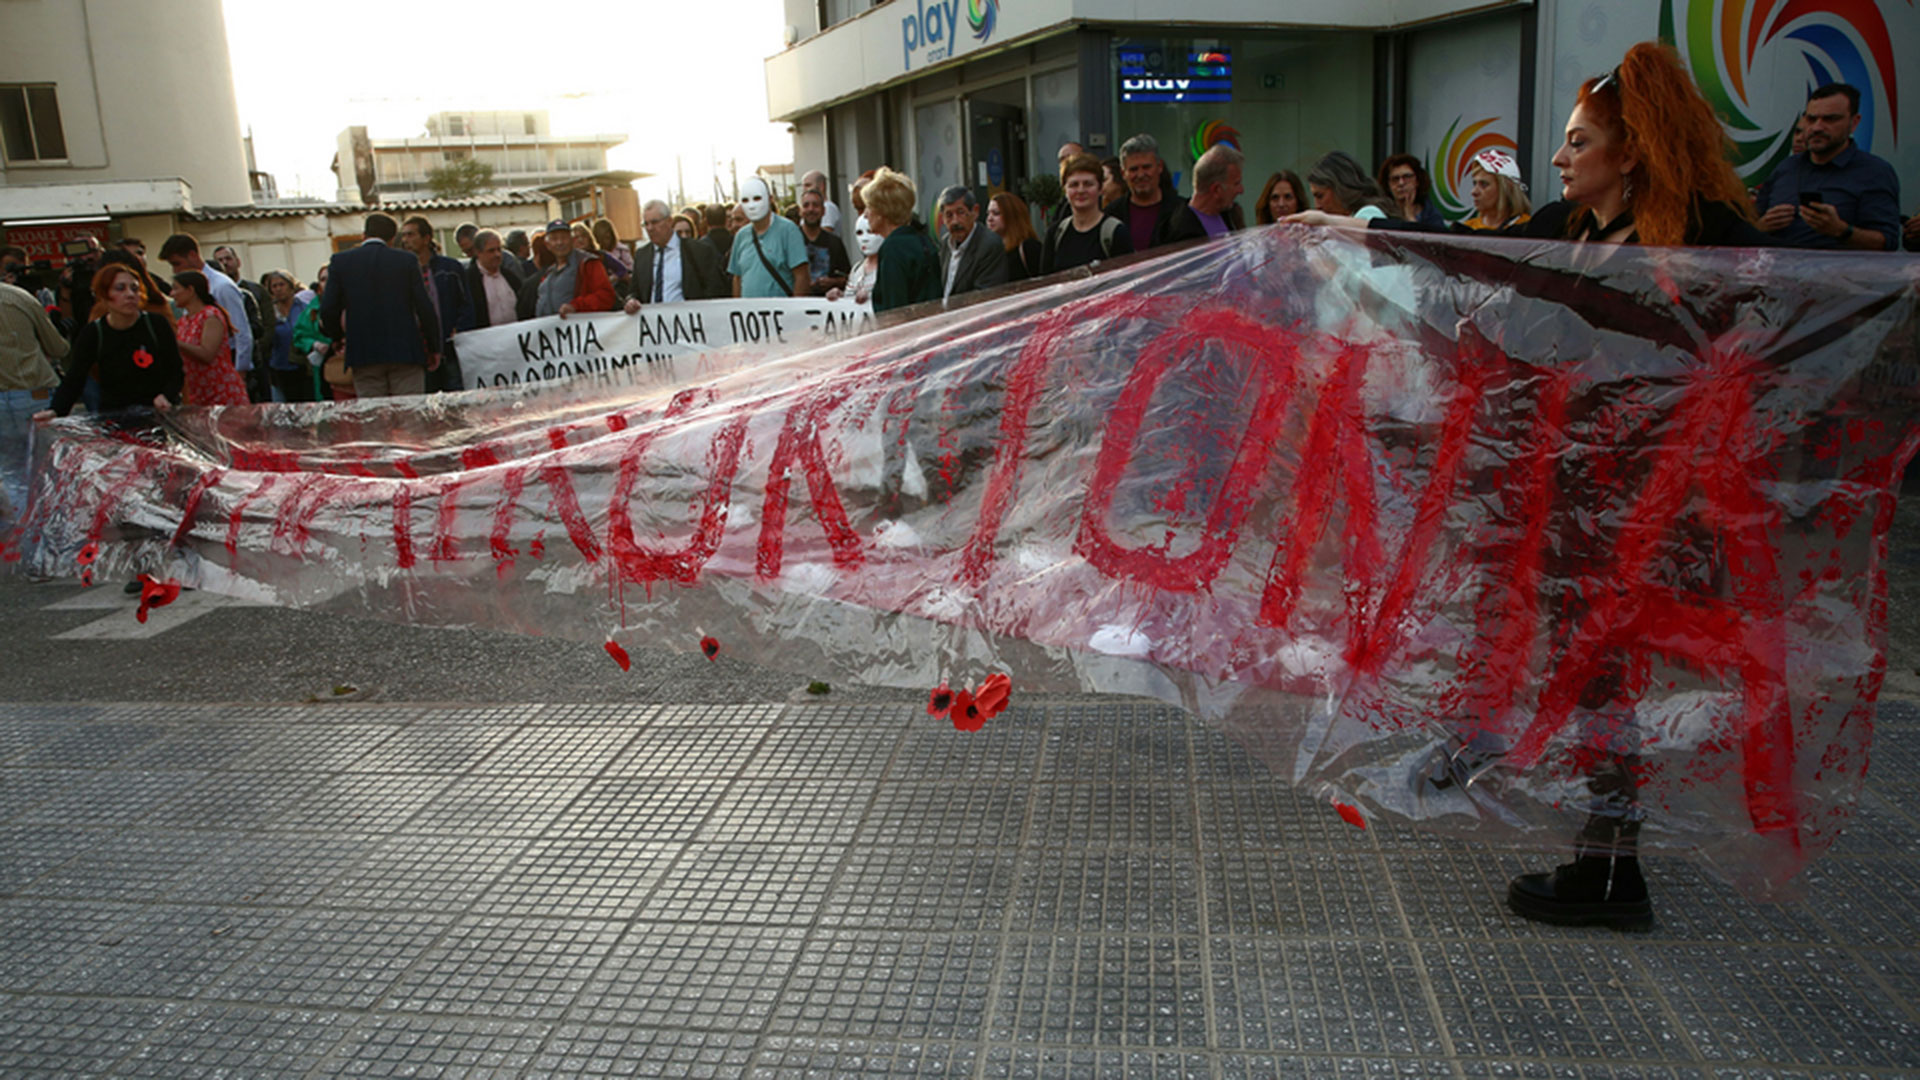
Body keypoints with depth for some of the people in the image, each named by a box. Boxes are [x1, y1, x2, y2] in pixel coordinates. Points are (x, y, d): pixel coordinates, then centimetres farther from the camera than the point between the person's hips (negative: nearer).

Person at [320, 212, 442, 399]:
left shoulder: (340, 261, 5)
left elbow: (328, 310, 0)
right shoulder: (406, 260, 1)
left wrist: (339, 336, 19)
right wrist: (434, 348, 9)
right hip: (405, 352, -1)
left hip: (363, 354, 1)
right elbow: (425, 308, -2)